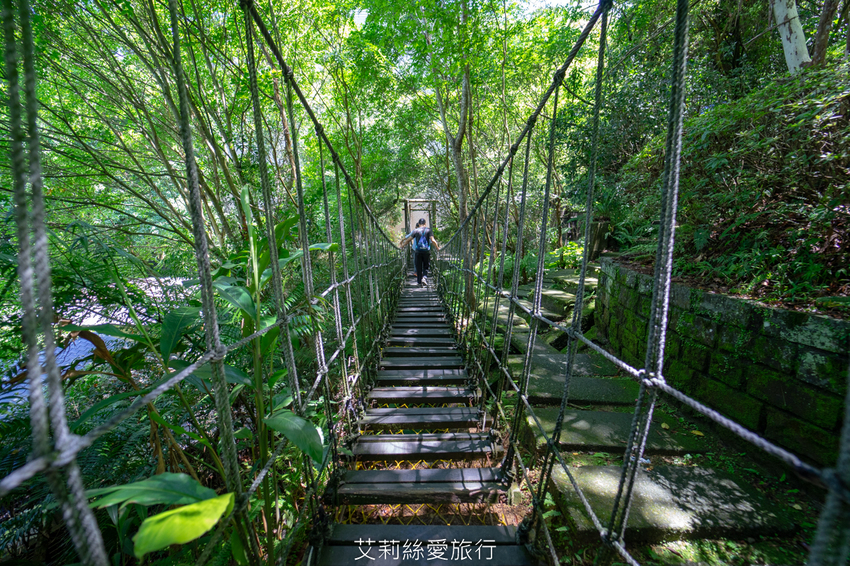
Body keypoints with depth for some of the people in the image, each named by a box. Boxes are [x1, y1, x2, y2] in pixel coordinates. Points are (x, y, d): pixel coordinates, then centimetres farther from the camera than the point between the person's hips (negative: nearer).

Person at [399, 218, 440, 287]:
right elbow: (433, 241, -8)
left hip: (417, 251, 0)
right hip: (426, 251, 0)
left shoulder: (415, 231, 4)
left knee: (418, 267, 8)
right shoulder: (428, 230, 3)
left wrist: (402, 245, 14)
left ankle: (420, 282, 9)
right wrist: (437, 248, 3)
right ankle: (424, 277, -11)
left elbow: (408, 240, 3)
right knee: (425, 267, 13)